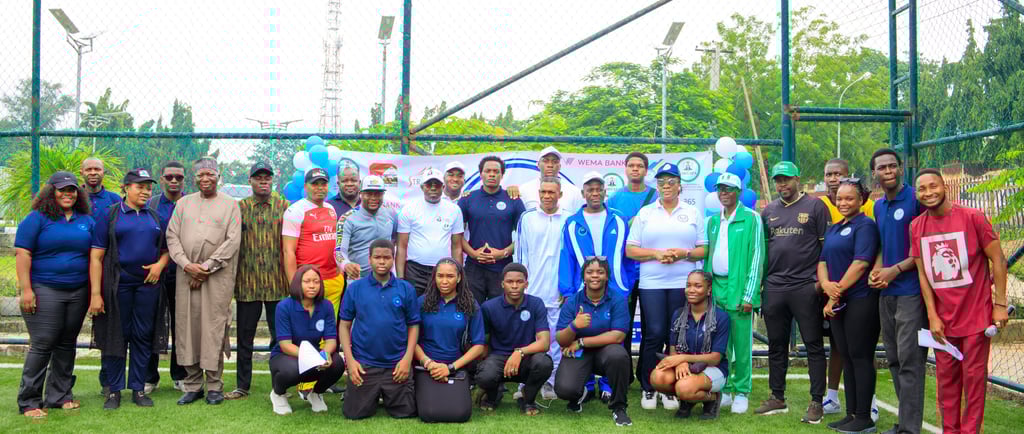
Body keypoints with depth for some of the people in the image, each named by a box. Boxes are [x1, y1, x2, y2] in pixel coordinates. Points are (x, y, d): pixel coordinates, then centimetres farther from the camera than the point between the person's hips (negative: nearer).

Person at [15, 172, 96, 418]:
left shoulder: (86, 221, 12)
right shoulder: (37, 219, -1)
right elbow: (22, 254, -6)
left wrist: (96, 292, 6)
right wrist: (26, 290, -13)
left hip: (78, 293, 5)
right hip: (45, 291, -5)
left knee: (67, 344, 9)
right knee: (42, 345, -7)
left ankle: (59, 396, 19)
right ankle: (29, 401, 2)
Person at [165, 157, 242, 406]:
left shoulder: (230, 205, 6)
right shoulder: (183, 203, 16)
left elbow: (233, 241, -3)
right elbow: (172, 236, 9)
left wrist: (207, 266, -9)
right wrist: (186, 264, -6)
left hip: (218, 277, -3)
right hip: (186, 276, 3)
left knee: (214, 328, -4)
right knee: (187, 327, 2)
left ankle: (214, 385, 5)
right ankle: (192, 385, 12)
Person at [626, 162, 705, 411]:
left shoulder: (693, 213, 12)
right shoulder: (645, 213, 11)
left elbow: (703, 250, 7)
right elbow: (630, 250, 5)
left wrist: (683, 253, -11)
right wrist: (655, 254, -10)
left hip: (683, 284, 1)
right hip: (651, 284, 0)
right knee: (653, 334, -5)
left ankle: (671, 389, 12)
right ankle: (648, 389, 8)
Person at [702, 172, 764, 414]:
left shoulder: (751, 219, -2)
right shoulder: (712, 221, 15)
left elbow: (757, 258, -6)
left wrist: (749, 295, -12)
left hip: (739, 289, -5)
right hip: (715, 289, 5)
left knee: (742, 344, 0)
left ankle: (741, 392, 11)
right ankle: (723, 390, 19)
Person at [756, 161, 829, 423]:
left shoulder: (815, 207, 0)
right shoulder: (768, 211, 14)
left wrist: (821, 279, -9)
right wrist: (760, 279, 11)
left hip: (806, 286, -5)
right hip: (774, 287, 5)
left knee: (813, 345, 0)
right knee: (776, 345, 11)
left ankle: (816, 402, 7)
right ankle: (777, 398, 22)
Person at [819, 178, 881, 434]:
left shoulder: (865, 225, -7)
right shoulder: (833, 229, 18)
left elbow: (861, 263, -16)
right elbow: (823, 261, 14)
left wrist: (837, 292, -14)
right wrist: (826, 284, -7)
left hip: (860, 300, -8)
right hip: (838, 302, 8)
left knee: (860, 357, -3)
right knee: (847, 358, 11)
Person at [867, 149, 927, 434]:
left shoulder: (917, 199, -8)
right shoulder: (879, 207, 15)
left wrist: (896, 270, -14)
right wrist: (876, 271, 4)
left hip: (911, 291, -7)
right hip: (885, 293, 8)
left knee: (909, 361, -7)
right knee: (894, 360, 12)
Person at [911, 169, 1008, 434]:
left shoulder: (972, 217, -7)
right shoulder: (916, 227, 4)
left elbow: (998, 260, -4)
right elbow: (922, 273, 5)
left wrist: (1000, 304, -7)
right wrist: (932, 316, 1)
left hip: (976, 314, -3)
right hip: (942, 318, 3)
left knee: (973, 376, 0)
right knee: (946, 377, 7)